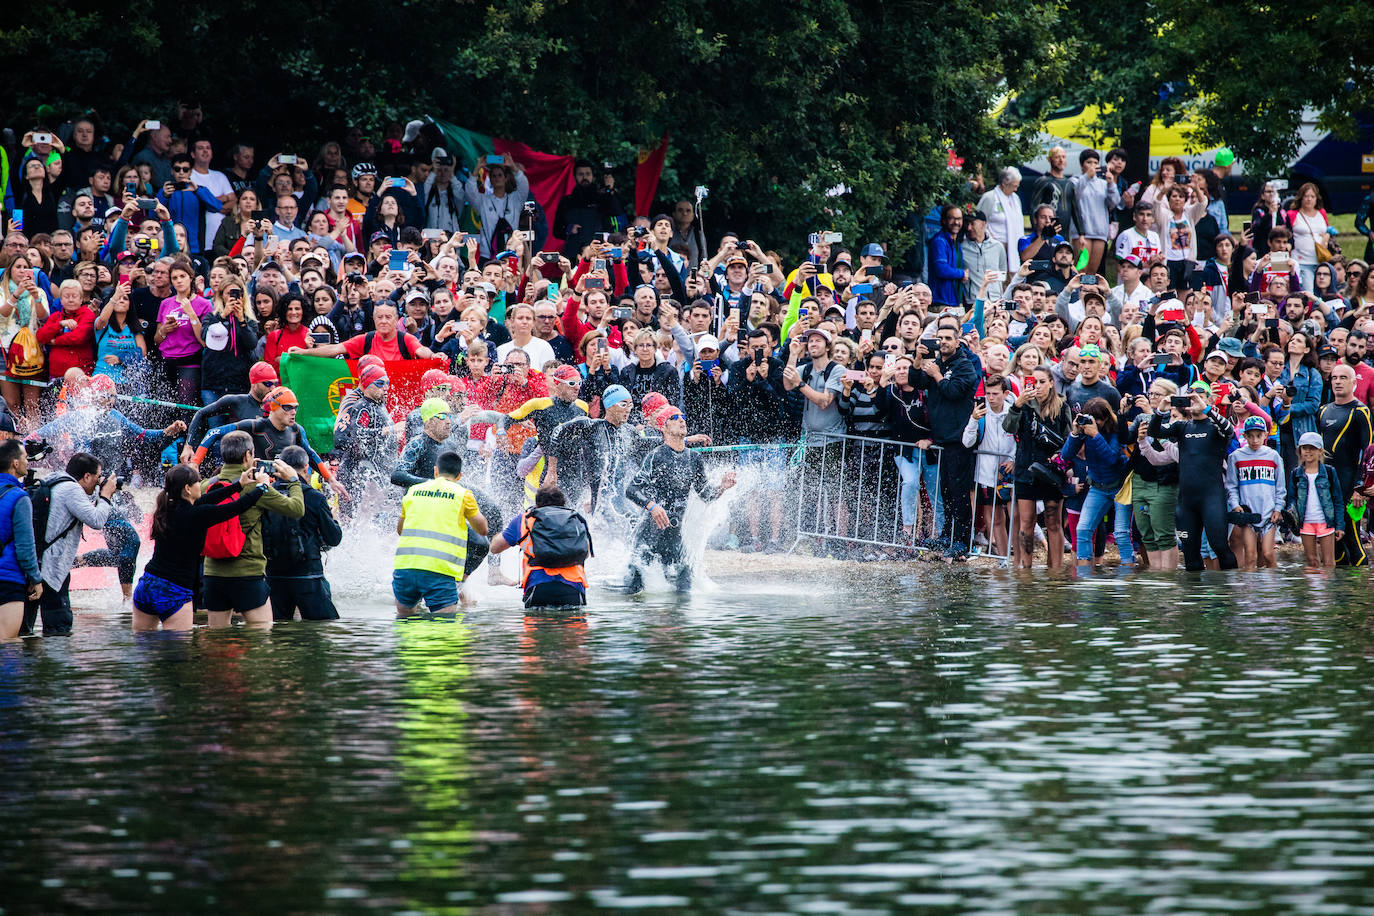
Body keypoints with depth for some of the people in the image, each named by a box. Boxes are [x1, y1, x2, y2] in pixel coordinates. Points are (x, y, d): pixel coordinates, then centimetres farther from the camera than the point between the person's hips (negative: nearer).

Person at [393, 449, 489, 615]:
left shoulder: (414, 491, 17)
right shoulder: (463, 494, 6)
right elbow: (482, 530, 16)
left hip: (404, 565, 3)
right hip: (439, 570, -3)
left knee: (404, 617, 21)